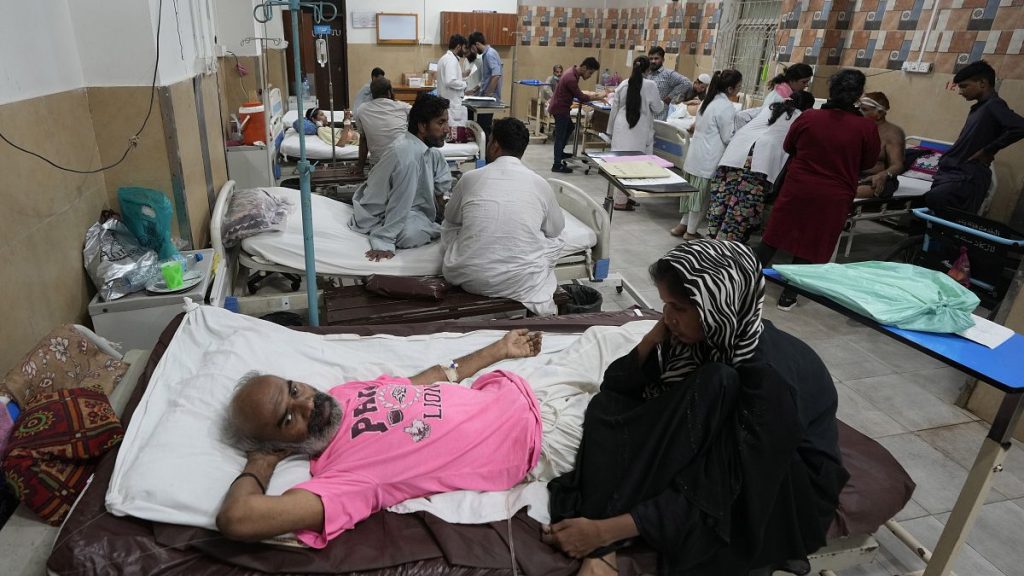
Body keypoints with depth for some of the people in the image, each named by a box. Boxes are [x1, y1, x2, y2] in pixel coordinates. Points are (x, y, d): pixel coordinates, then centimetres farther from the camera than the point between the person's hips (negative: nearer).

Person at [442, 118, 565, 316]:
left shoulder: (470, 178, 1)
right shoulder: (540, 183, 0)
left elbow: (451, 218, 21)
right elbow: (556, 228, 18)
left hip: (467, 277, 1)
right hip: (520, 283, 0)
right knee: (554, 241, 26)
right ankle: (543, 302, 30)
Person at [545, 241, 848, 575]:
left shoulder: (771, 377, -32)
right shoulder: (707, 337, -14)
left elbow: (720, 490, -32)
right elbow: (617, 387, -8)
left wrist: (605, 530, -33)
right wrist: (655, 337, -26)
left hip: (785, 491, -5)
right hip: (716, 452, 6)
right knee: (608, 408, -15)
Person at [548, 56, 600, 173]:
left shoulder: (573, 73, 4)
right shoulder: (571, 78, -27)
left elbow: (577, 93, 14)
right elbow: (581, 98, -22)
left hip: (561, 107, 10)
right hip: (560, 109, -10)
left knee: (570, 128, 24)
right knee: (560, 136, -3)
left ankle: (560, 152, 36)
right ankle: (557, 165, 4)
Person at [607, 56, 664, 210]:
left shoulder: (623, 84, 3)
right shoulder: (650, 85, -9)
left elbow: (614, 108, 7)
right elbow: (657, 108, -1)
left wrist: (611, 129, 17)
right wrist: (663, 103, 21)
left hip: (622, 128, 4)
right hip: (639, 130, -4)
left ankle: (625, 196, 20)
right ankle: (621, 201, 2)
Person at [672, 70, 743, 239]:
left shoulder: (708, 101, 11)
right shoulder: (726, 106, -15)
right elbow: (728, 137, -13)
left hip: (695, 155, 8)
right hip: (708, 160, -8)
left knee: (693, 191, 17)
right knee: (701, 195, 4)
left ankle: (683, 225, 24)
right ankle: (691, 231, 14)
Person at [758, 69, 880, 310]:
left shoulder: (808, 117, -8)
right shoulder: (866, 127, -10)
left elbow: (788, 147, 8)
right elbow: (868, 162, 5)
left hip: (797, 188, 1)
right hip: (834, 197, 0)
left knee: (776, 234, 13)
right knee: (811, 244, 9)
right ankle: (789, 295, 16)